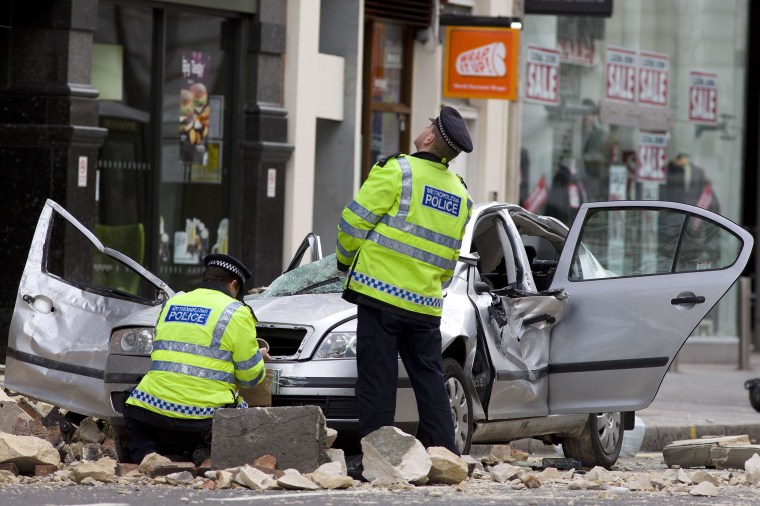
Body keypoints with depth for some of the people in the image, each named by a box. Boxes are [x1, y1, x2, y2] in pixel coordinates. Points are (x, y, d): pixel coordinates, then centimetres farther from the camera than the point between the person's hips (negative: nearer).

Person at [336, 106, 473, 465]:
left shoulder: (397, 171, -8)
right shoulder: (461, 195, 13)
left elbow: (355, 221, -7)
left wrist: (346, 259, 10)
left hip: (381, 292, -6)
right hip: (425, 304, 6)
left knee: (377, 380, -3)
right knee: (429, 381, 11)